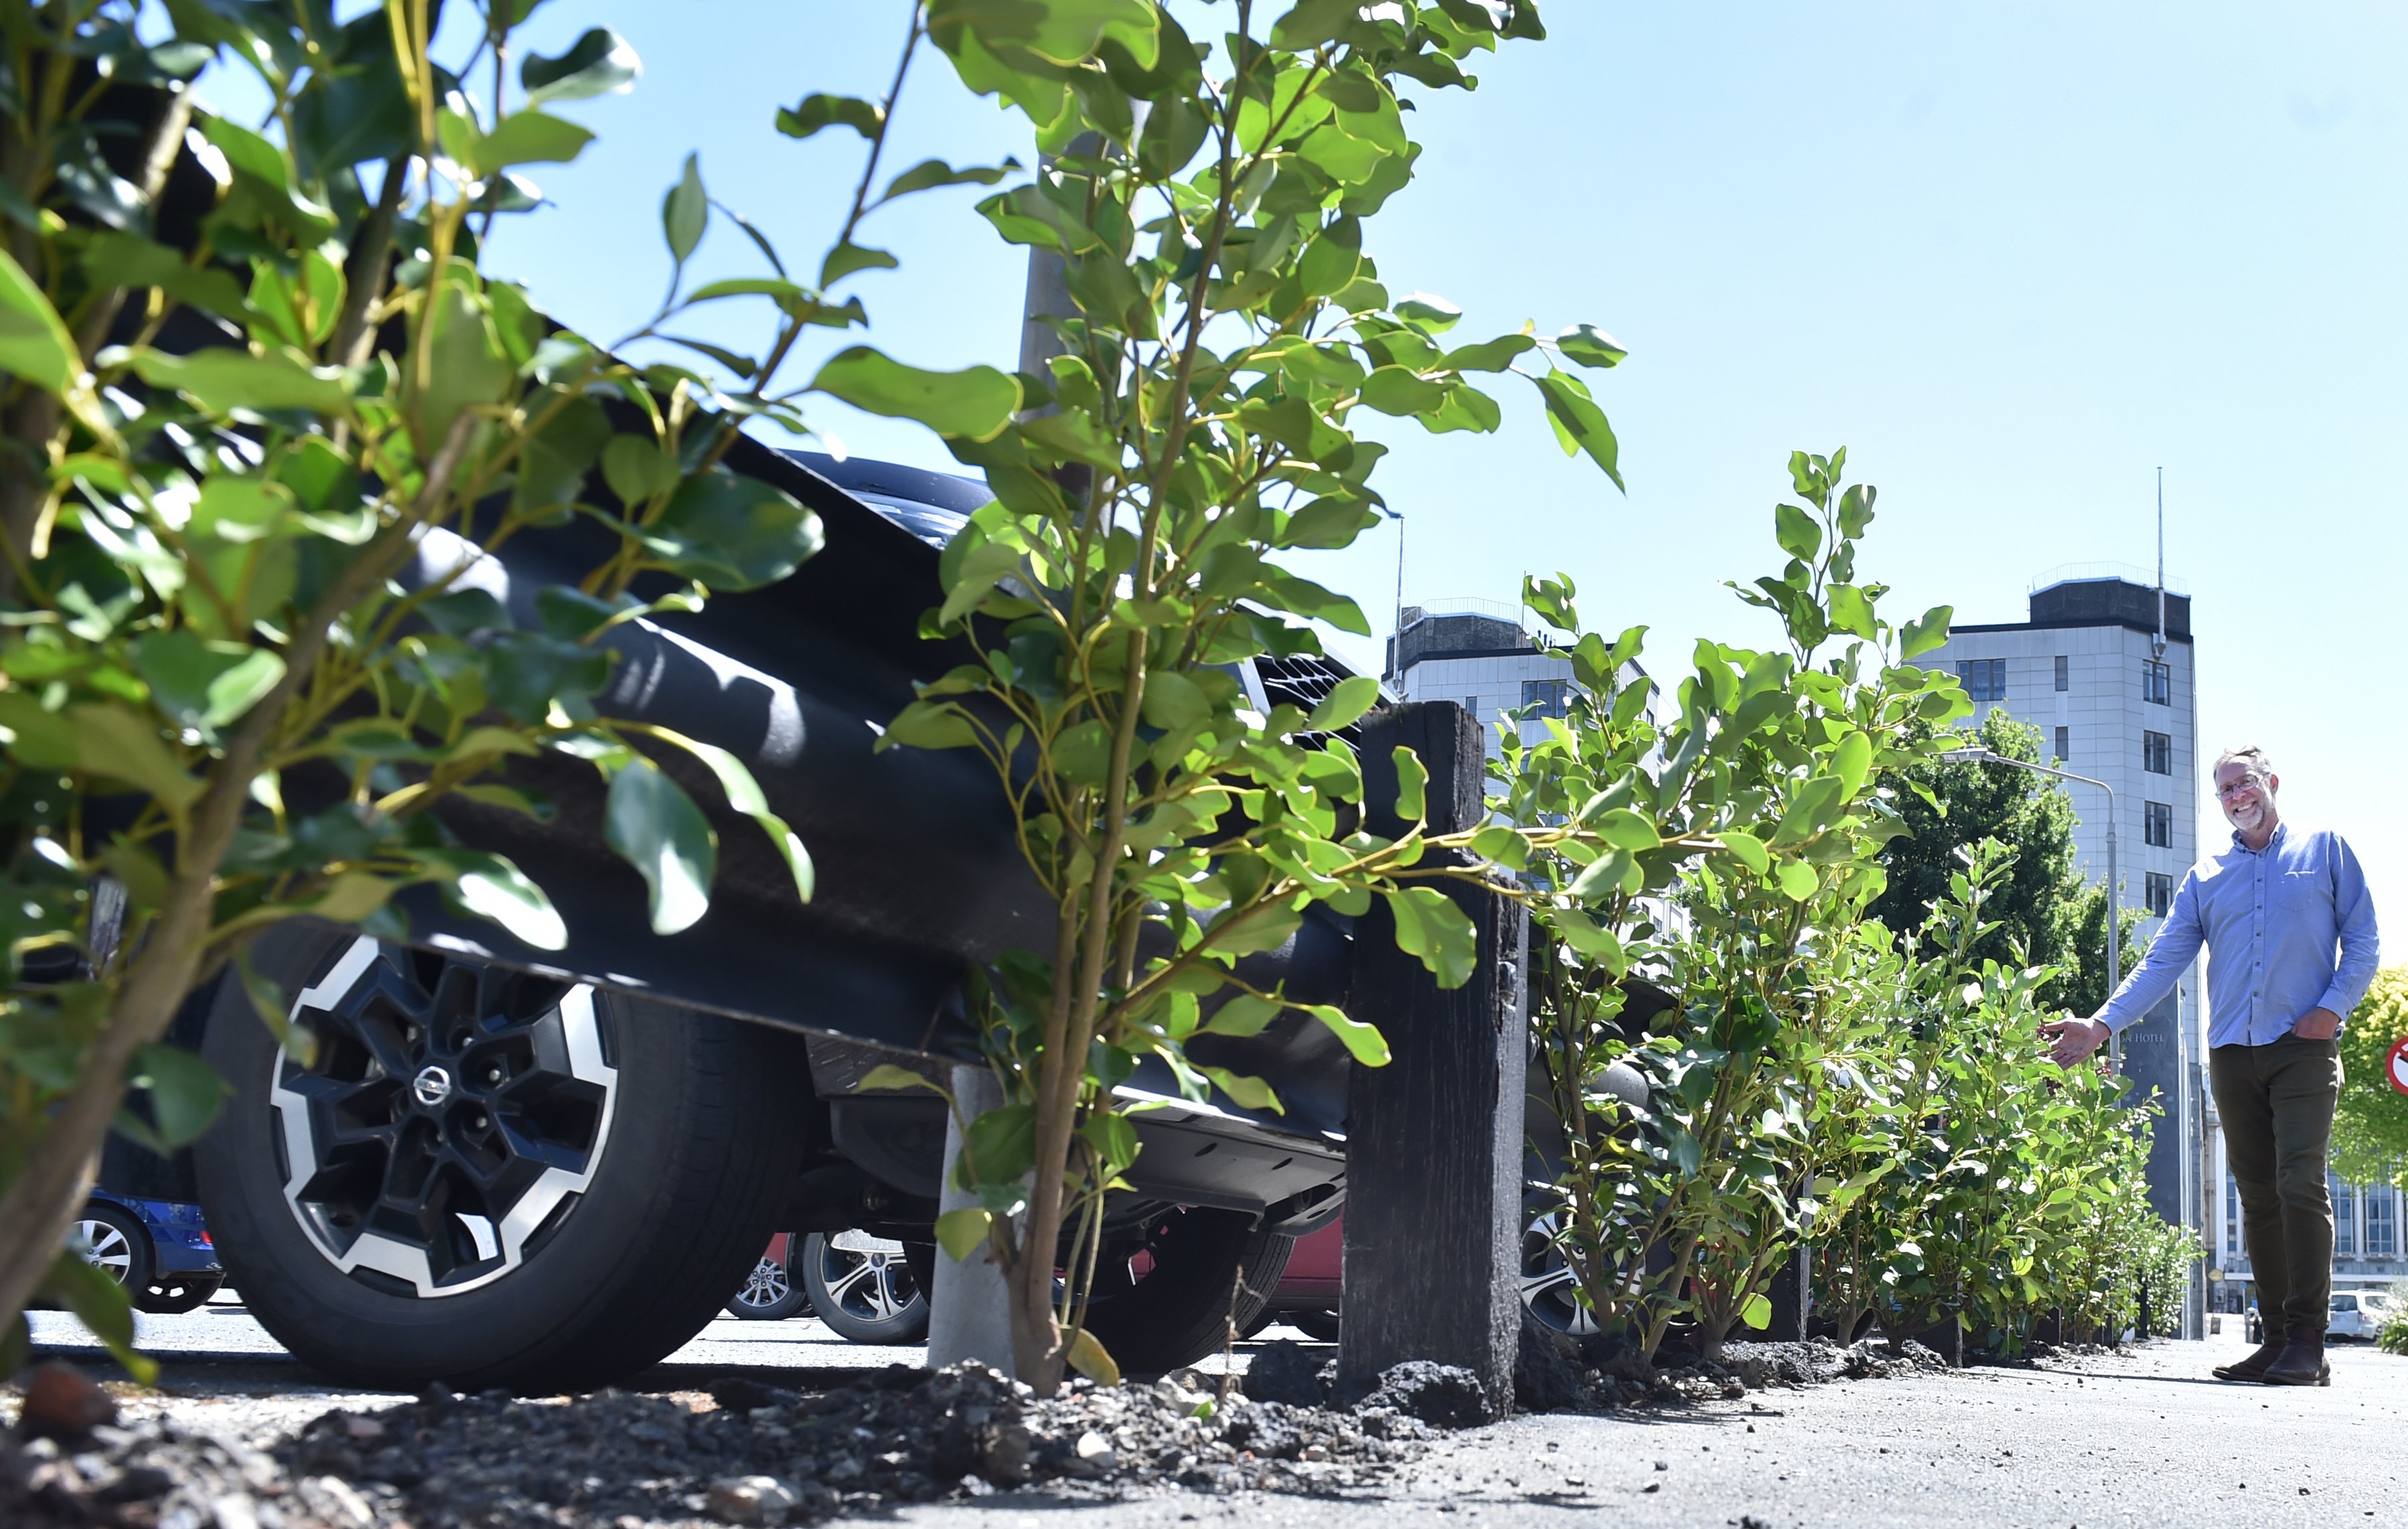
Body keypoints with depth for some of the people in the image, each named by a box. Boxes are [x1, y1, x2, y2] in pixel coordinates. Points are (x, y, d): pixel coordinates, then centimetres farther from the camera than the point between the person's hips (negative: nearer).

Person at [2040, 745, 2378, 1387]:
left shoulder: (2325, 850, 9)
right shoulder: (2205, 878, 16)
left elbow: (2362, 939, 7)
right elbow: (2162, 964, 10)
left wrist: (2334, 1006, -9)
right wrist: (2102, 1026, -1)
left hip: (2303, 1047, -4)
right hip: (2231, 1055, 4)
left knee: (2301, 1185, -13)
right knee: (2258, 1197, 5)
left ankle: (2308, 1345, -12)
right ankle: (2278, 1339, 9)